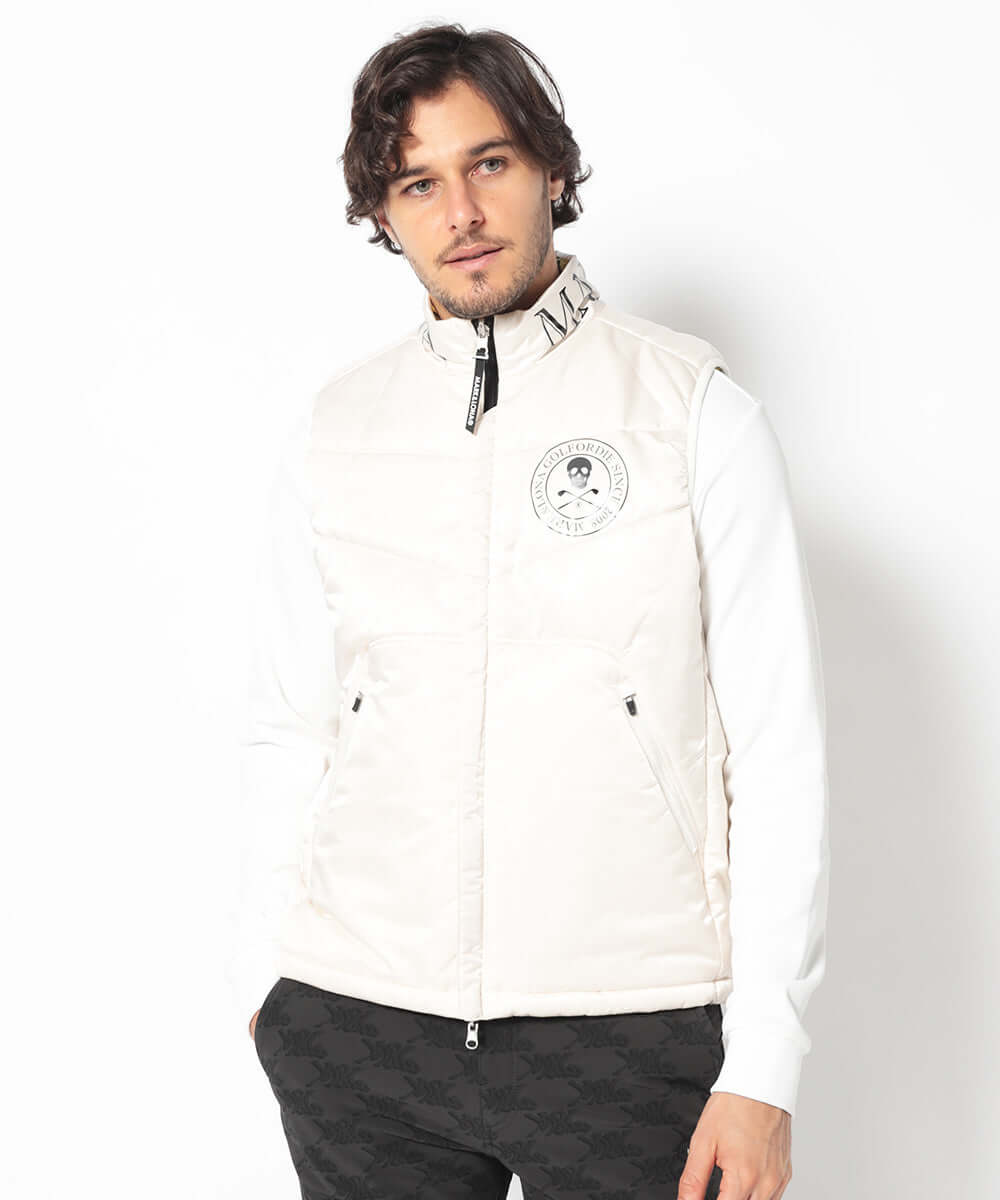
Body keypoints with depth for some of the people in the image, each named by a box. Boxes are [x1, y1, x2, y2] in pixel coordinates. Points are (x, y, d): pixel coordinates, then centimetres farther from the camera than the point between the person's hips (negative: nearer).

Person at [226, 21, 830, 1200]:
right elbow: (286, 733, 11)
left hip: (632, 1024, -2)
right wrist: (265, 978, 7)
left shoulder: (695, 409, -1)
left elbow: (778, 745, -5)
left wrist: (764, 1068, -9)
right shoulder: (330, 435, 8)